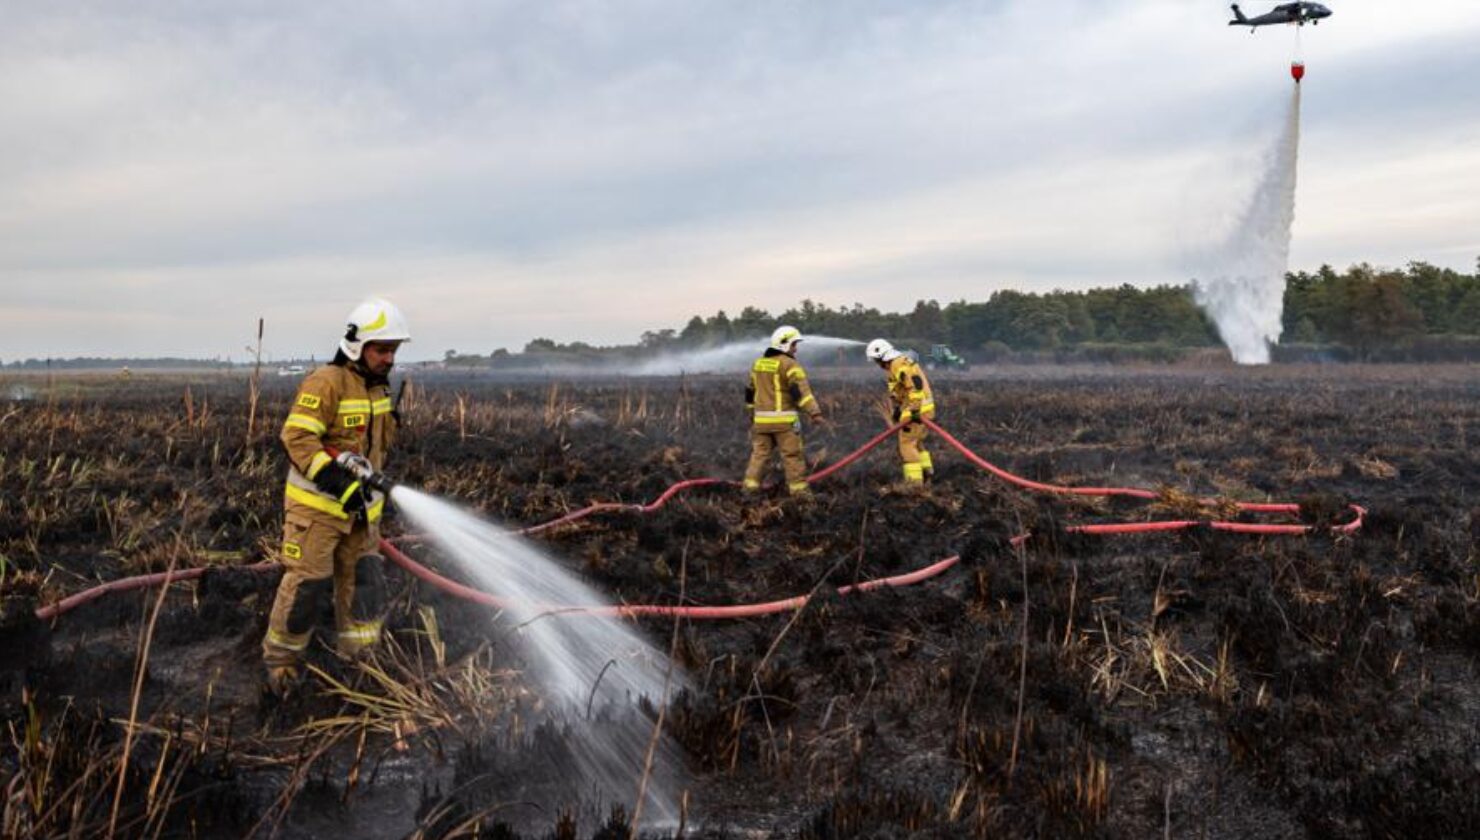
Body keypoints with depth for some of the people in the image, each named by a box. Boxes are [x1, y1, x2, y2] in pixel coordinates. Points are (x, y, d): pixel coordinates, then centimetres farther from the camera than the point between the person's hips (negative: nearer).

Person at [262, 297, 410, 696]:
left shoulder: (378, 386, 10)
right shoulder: (326, 383, -16)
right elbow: (297, 437, -23)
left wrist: (374, 491, 22)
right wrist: (335, 480, -30)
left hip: (358, 506, 8)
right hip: (316, 504, -7)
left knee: (363, 581, 8)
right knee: (306, 583, -3)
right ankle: (280, 658, 14)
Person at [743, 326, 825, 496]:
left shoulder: (758, 364, 15)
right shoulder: (789, 364, -9)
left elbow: (751, 392, 24)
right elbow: (800, 391, -20)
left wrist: (752, 413, 34)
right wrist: (814, 412, -24)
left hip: (761, 419, 6)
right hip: (784, 419, -6)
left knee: (759, 453, 12)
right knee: (792, 455, 1)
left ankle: (751, 485, 9)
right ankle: (798, 488, 4)